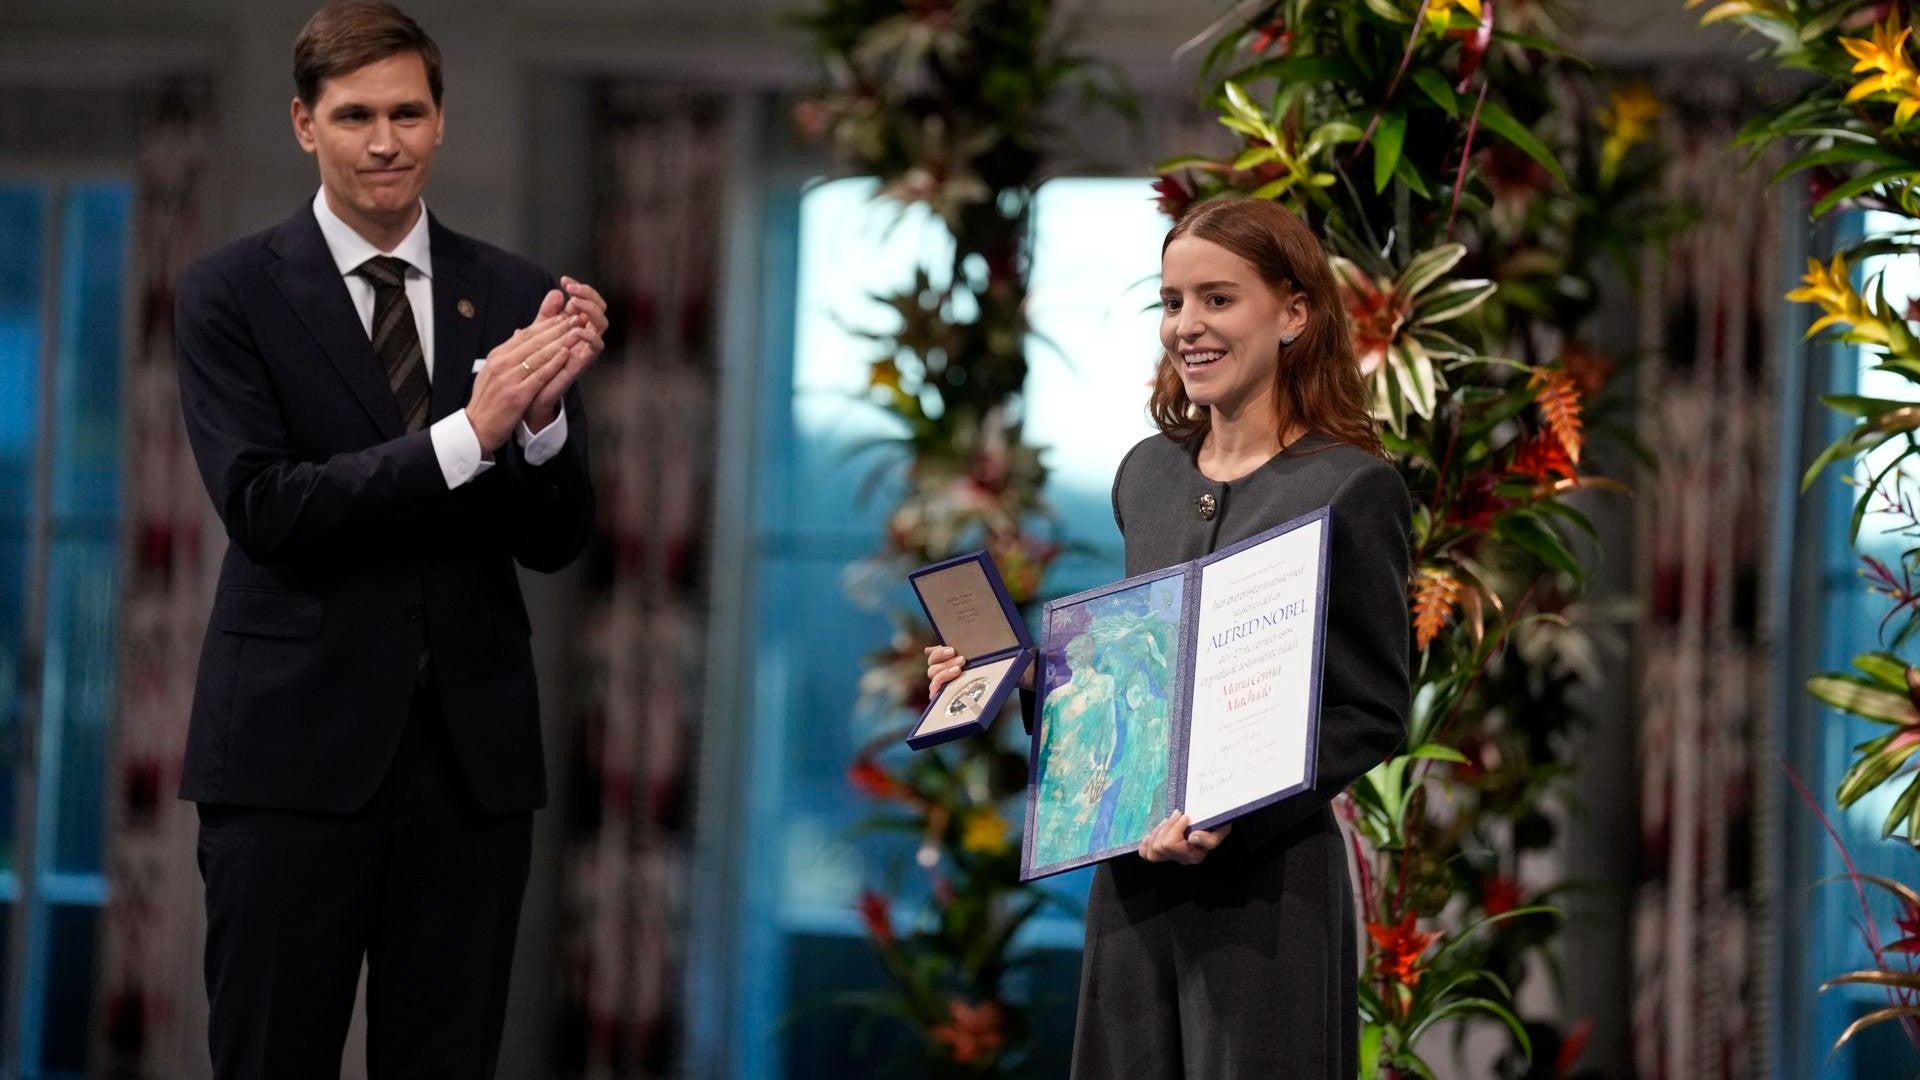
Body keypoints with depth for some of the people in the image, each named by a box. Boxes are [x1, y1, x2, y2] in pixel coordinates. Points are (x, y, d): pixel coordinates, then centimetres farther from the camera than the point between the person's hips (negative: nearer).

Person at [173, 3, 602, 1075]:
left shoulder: (515, 297, 7)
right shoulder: (232, 295, -2)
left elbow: (557, 540, 4)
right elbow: (263, 507, -13)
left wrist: (541, 415, -17)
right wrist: (468, 433, -22)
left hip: (472, 747, 3)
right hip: (296, 747, -3)